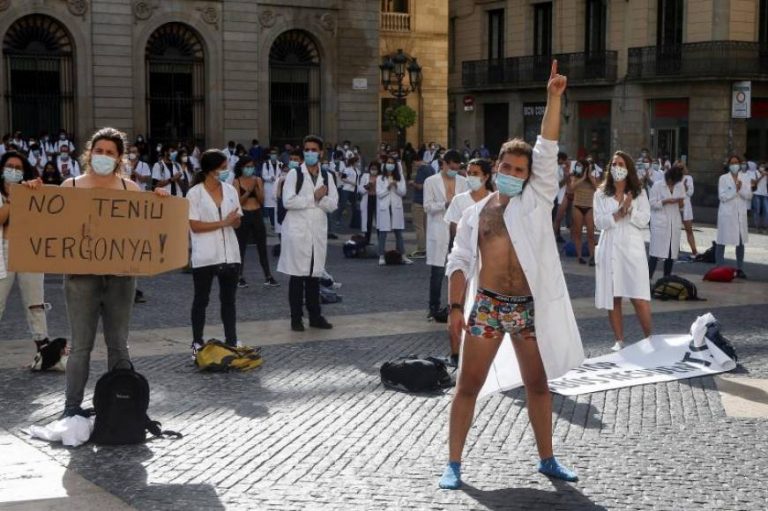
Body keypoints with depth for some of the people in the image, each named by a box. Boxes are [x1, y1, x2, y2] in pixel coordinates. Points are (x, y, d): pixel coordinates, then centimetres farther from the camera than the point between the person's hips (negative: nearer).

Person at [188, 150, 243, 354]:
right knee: (201, 300, 6)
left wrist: (234, 220, -15)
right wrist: (223, 223, -17)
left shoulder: (230, 190, 7)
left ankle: (231, 342, 15)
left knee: (229, 299, 8)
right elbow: (195, 226, -12)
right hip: (205, 256, -4)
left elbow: (237, 222, 9)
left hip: (229, 254, 4)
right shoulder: (195, 193, -7)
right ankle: (197, 343, 14)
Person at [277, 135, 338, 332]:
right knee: (297, 275, 0)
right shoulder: (294, 174, -3)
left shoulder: (327, 176, 9)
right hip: (297, 231, -4)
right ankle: (296, 318, 7)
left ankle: (315, 316, 17)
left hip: (318, 231, 4)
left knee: (314, 275, 10)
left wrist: (321, 198, -16)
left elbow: (333, 204, 3)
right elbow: (288, 201, -15)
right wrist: (314, 197, -12)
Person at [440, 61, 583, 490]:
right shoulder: (476, 212, 7)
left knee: (538, 384, 12)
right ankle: (454, 464, 10)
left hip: (529, 307, 1)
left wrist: (554, 97, -14)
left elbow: (548, 151, -6)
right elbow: (460, 261, 5)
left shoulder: (537, 200, 4)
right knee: (469, 385, 2)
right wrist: (456, 306, -6)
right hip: (487, 306, 0)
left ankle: (547, 459, 27)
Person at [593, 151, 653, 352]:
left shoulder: (639, 193, 7)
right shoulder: (601, 194, 6)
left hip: (632, 248, -1)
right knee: (613, 298, 3)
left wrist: (630, 209, -16)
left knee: (639, 298, -7)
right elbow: (599, 222, -5)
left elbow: (644, 220, -2)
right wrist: (619, 214, -16)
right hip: (610, 249, 1)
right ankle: (619, 340, 12)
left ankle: (649, 338, 7)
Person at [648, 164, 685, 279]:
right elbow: (652, 203, -6)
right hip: (660, 223, -5)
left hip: (675, 224, 5)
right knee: (655, 253, -10)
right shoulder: (657, 185, -2)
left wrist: (682, 204, -6)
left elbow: (682, 206, 16)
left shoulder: (680, 186, 12)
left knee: (672, 253, 4)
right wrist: (666, 201, -17)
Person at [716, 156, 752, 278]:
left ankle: (740, 269, 14)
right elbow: (722, 196, -8)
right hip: (727, 213, -3)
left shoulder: (745, 179, 9)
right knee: (722, 241, -2)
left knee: (741, 242, 6)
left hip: (741, 214, 3)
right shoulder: (723, 178, -1)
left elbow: (749, 196, 2)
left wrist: (741, 189, -14)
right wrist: (735, 190, -15)